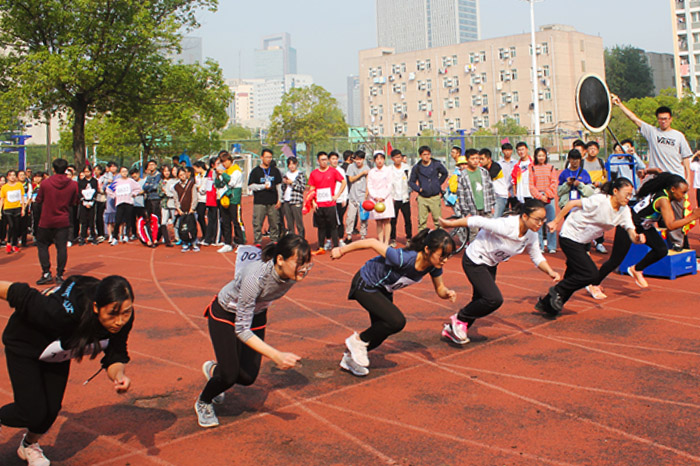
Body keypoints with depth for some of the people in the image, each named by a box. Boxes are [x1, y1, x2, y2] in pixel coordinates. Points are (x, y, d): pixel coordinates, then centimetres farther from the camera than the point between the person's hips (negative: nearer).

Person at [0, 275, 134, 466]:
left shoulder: (123, 319, -30)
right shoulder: (65, 312, -46)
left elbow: (115, 355, -19)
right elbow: (20, 294, -32)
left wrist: (118, 375, -40)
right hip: (24, 345, -5)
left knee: (52, 409, 11)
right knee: (34, 413, -8)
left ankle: (29, 445, 43)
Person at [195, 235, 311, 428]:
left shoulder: (297, 271, -27)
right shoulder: (255, 277, -43)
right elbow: (241, 330, -38)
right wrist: (276, 356, -47)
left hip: (256, 315, 5)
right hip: (225, 314, -5)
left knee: (248, 377, -1)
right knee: (230, 375, -11)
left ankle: (214, 369, 35)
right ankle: (203, 403, 24)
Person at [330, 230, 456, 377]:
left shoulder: (434, 265, -19)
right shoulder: (403, 259, -40)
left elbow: (439, 289, -4)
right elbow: (372, 243, -30)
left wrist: (447, 293, -28)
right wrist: (342, 250, -17)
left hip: (383, 290, 8)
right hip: (365, 285, -8)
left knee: (380, 333, 15)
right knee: (397, 321, -23)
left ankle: (350, 358, 38)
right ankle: (358, 341, -1)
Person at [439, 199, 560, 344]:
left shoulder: (531, 235, -10)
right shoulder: (505, 226, -34)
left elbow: (537, 257, 4)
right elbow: (476, 221, -25)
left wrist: (550, 272, -14)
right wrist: (449, 224, -15)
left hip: (491, 265, 8)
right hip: (474, 261, -8)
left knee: (480, 301, 11)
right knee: (495, 299, -19)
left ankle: (452, 329, 30)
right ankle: (459, 318, 3)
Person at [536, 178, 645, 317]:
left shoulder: (624, 210, -2)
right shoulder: (599, 201, -22)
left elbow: (631, 232, -9)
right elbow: (572, 203, -15)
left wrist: (637, 238, -32)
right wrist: (555, 222, -12)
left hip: (581, 242, 8)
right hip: (569, 237, -8)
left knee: (573, 277, 7)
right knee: (591, 274, -15)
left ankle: (546, 304, 21)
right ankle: (558, 291, 0)